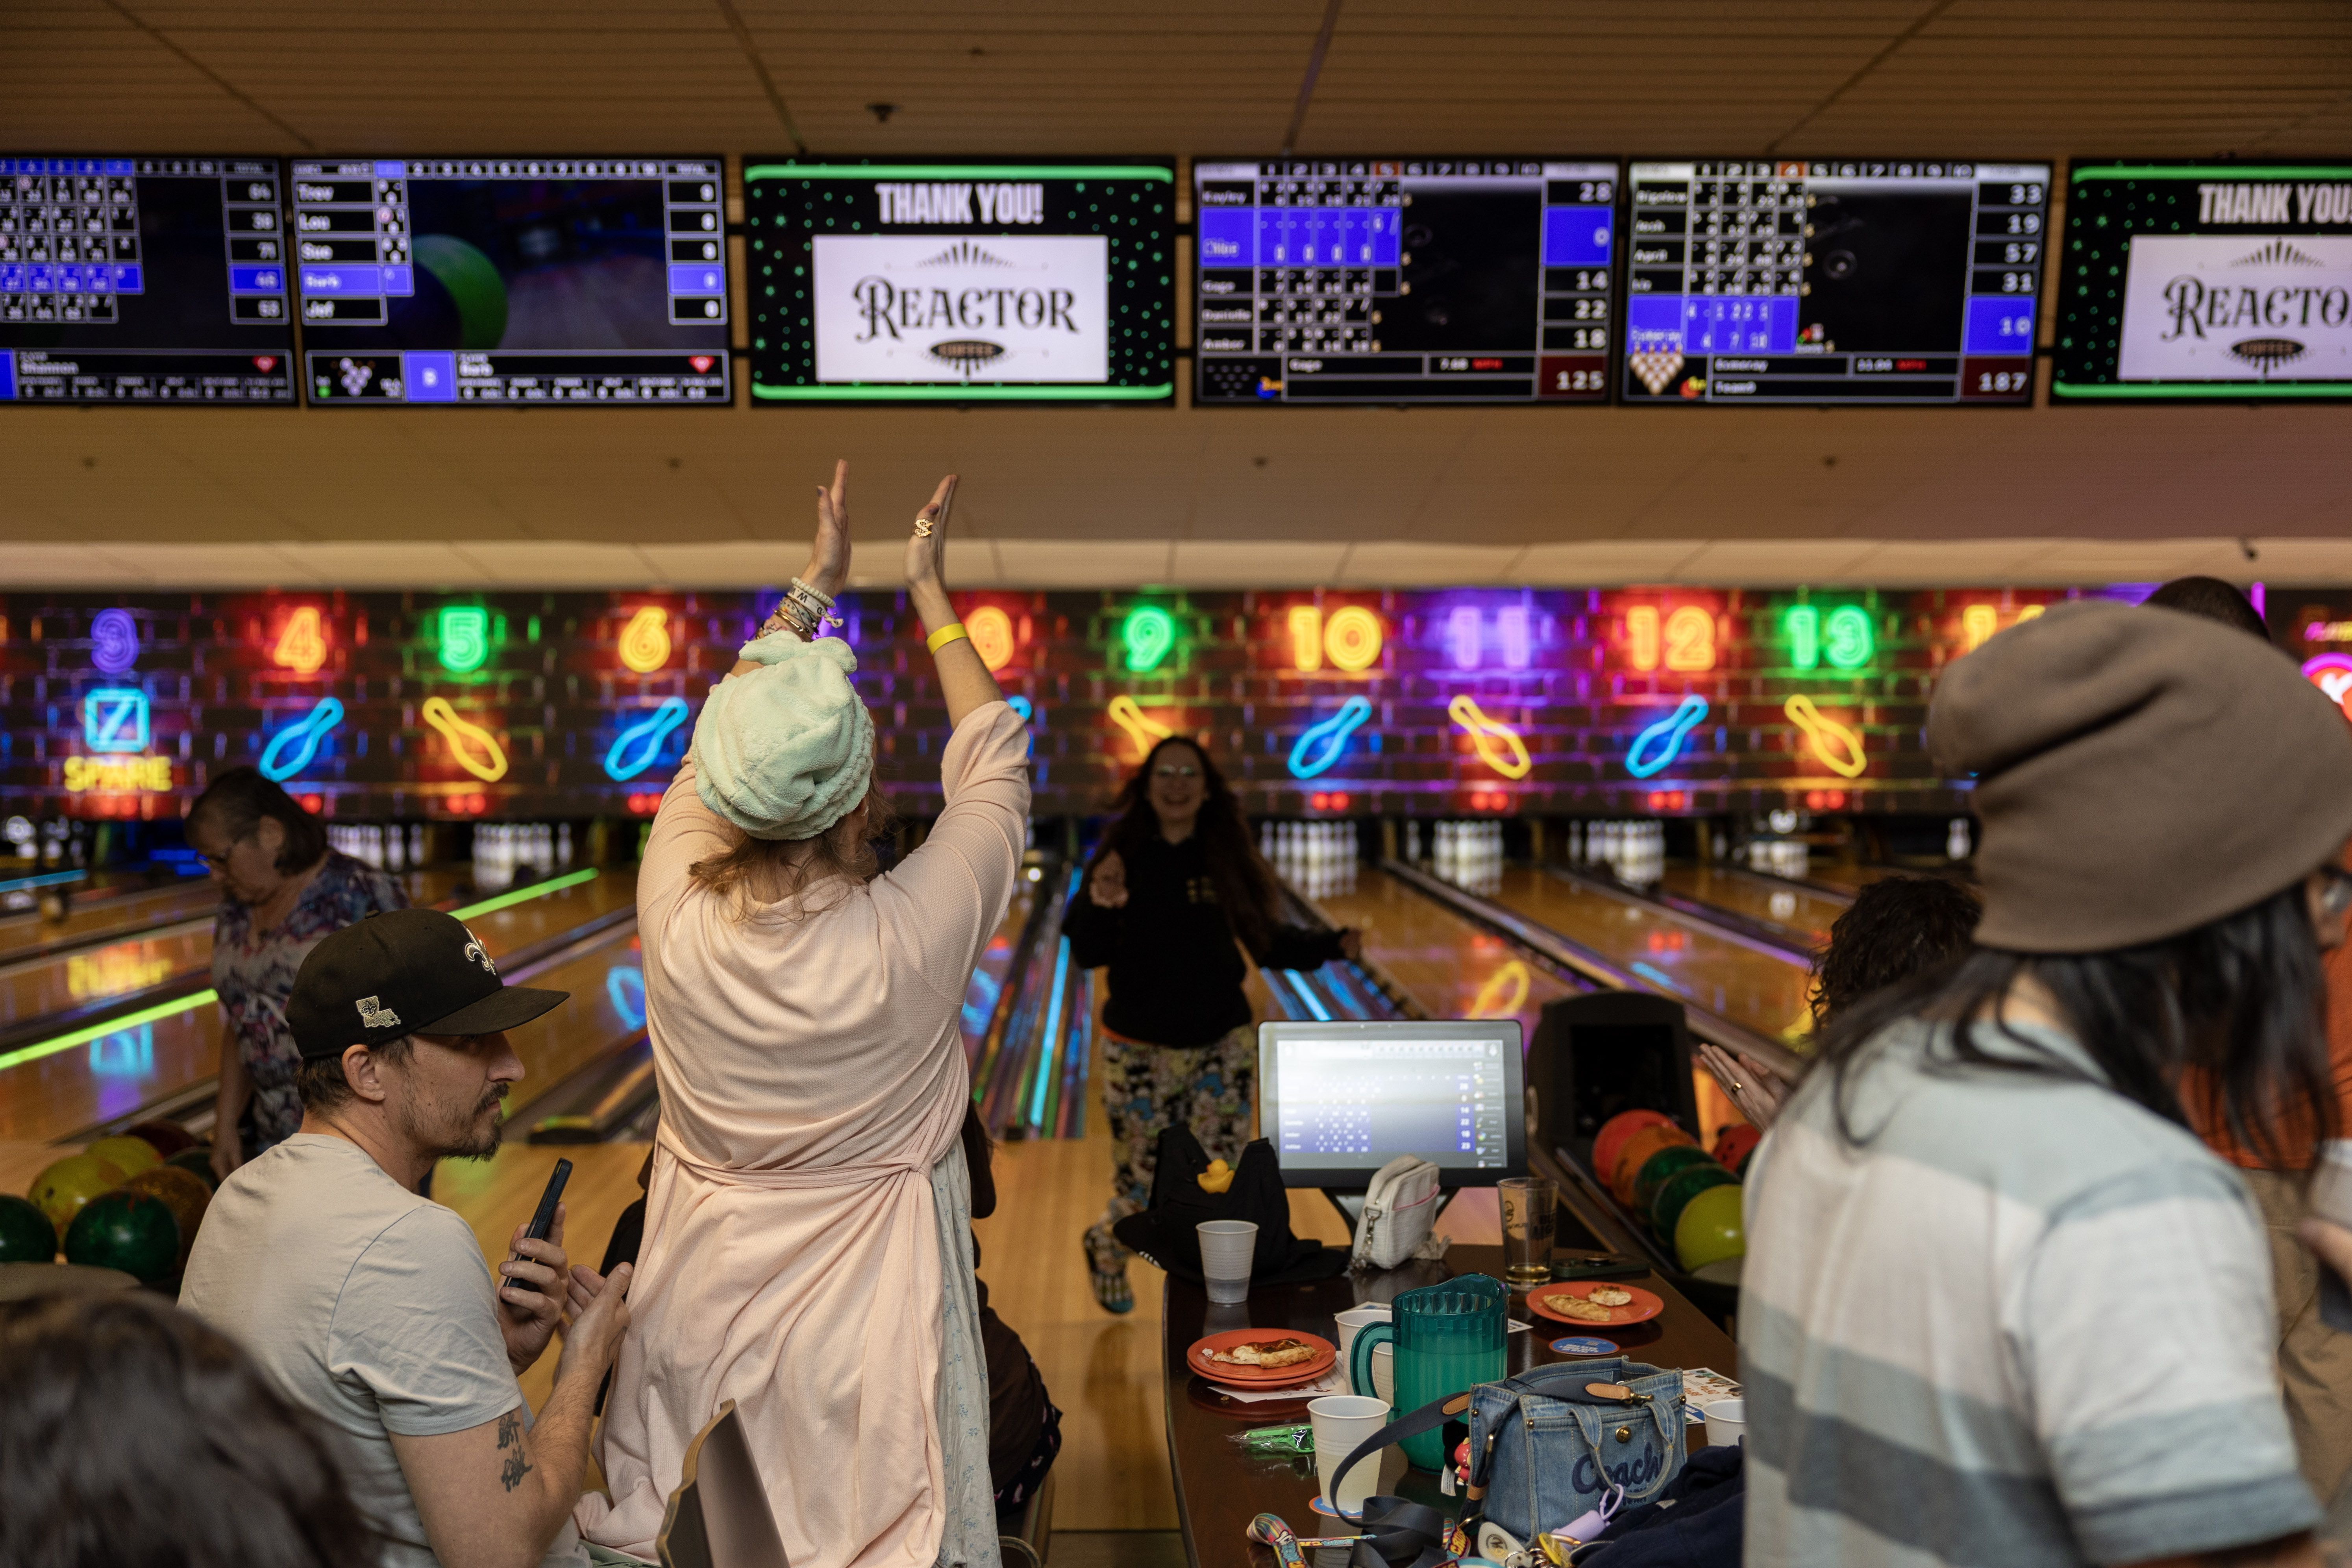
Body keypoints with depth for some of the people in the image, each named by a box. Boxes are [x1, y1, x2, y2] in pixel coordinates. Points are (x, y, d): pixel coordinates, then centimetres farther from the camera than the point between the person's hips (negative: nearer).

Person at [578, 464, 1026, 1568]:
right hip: (867, 1322, -3)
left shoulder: (673, 916, -16)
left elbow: (719, 750, 4)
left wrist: (813, 591, 14)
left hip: (700, 1319, 3)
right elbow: (992, 761, -3)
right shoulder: (915, 934, -22)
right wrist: (929, 591, 6)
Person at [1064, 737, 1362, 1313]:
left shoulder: (1228, 859, -3)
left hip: (1222, 1049, 2)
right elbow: (1087, 956, -10)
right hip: (1140, 1055, -1)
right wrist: (1099, 905, -29)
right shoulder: (1122, 858, -8)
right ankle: (1105, 1250, 44)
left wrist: (1333, 945, -12)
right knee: (1142, 1190, 9)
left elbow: (1269, 941, 3)